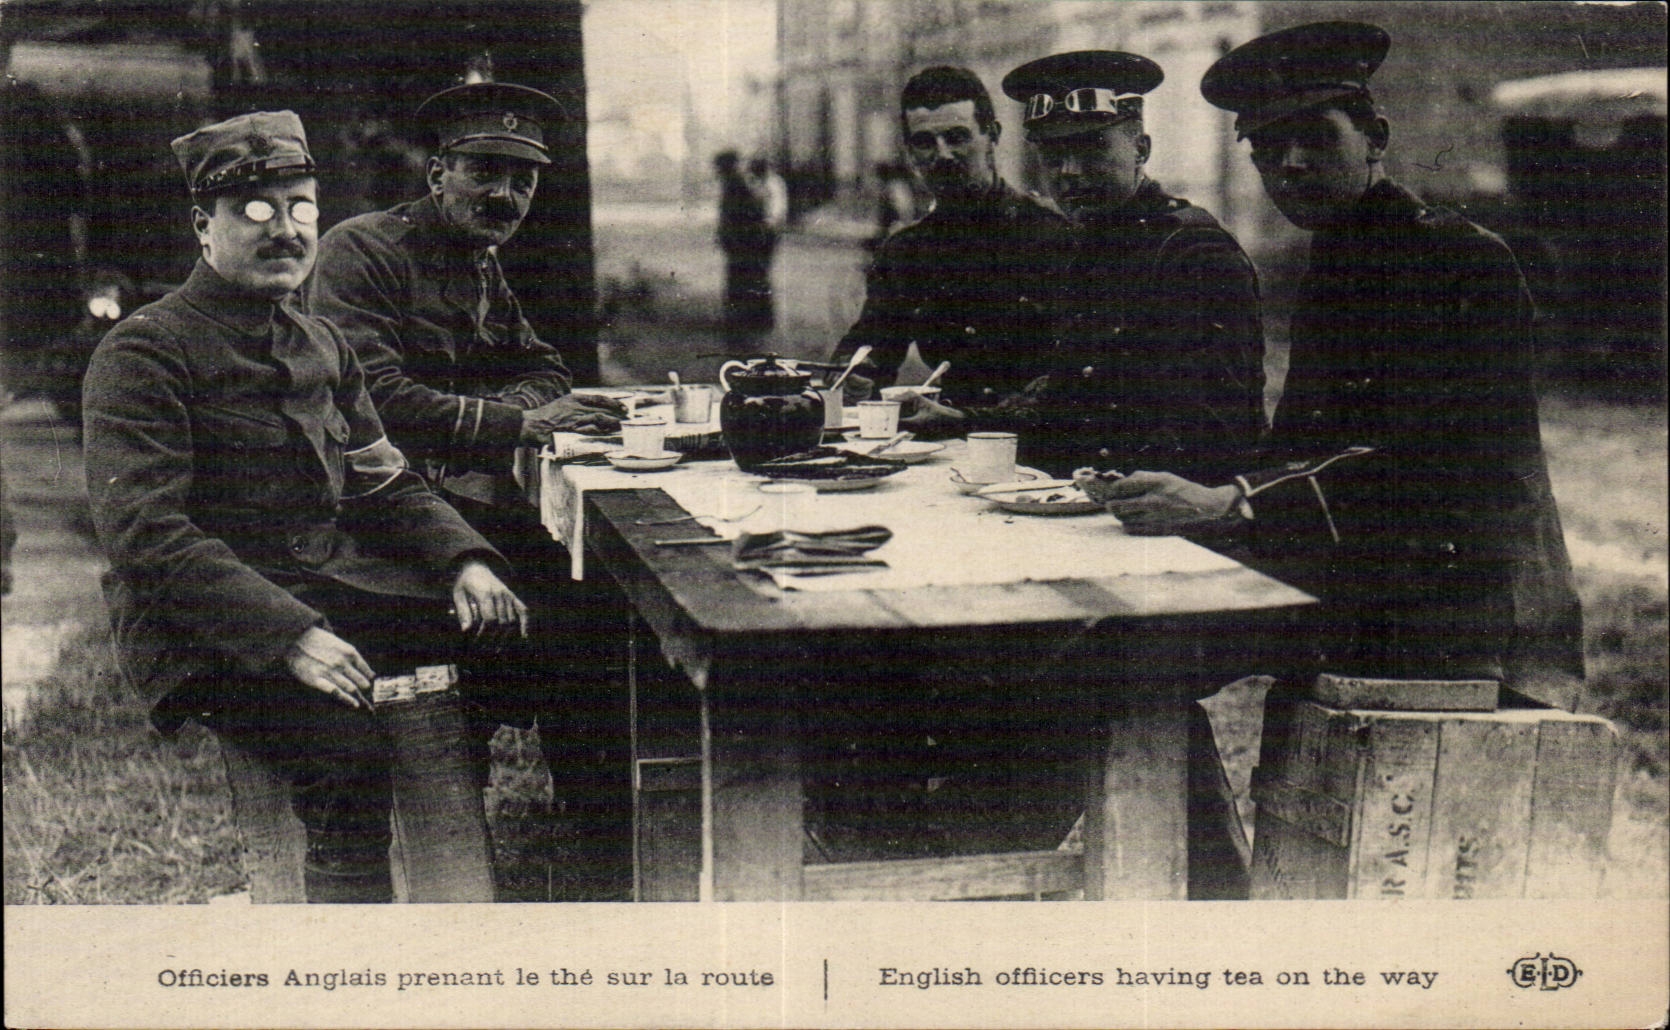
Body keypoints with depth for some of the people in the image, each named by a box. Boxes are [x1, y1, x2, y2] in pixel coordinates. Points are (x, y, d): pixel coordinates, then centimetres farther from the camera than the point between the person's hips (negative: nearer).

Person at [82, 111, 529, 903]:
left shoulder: (323, 347, 16)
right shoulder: (142, 353, -8)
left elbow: (385, 486, 20)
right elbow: (143, 533, -18)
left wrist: (463, 561, -3)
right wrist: (289, 632, -29)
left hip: (333, 585, 7)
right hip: (206, 628, -7)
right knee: (347, 747, -34)